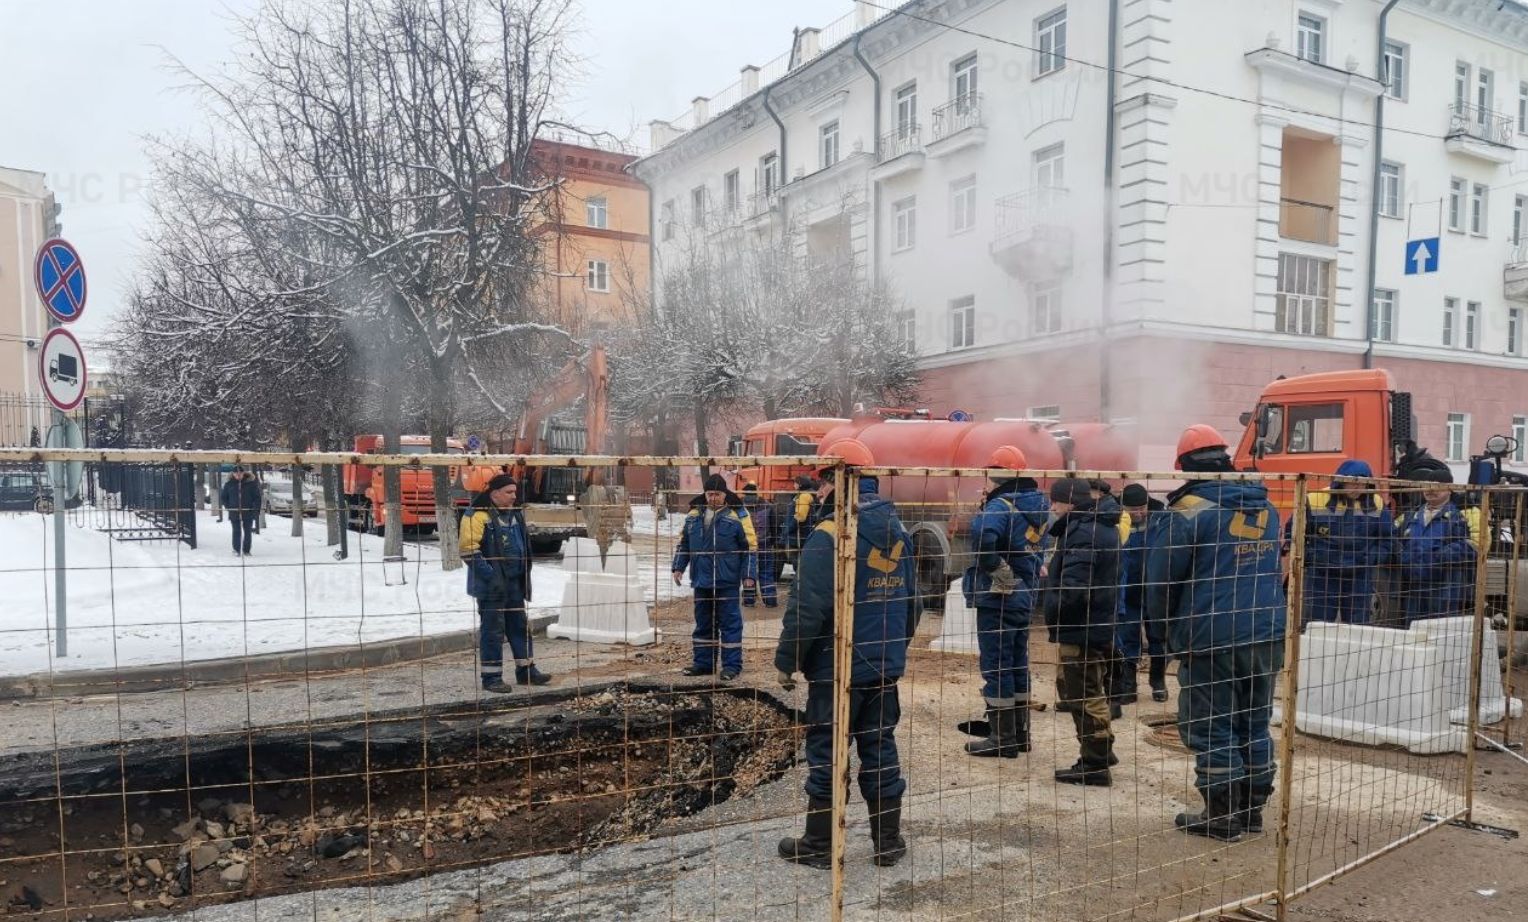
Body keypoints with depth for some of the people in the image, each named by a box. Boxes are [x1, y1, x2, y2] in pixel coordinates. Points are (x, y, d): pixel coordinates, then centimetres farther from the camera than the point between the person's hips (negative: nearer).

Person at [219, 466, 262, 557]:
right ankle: (236, 550, 13)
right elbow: (223, 497, 14)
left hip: (248, 512, 0)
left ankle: (246, 550, 15)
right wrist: (228, 506, 3)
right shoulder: (229, 483, 1)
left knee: (248, 532, 5)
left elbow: (257, 497, 2)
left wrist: (255, 508, -6)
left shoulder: (251, 482, -3)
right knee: (237, 531, 1)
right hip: (234, 512, 0)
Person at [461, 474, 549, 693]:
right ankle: (491, 677, 6)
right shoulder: (478, 515, -14)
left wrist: (525, 576, 20)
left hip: (514, 582, 8)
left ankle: (526, 669, 23)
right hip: (491, 584, -8)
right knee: (493, 628, -3)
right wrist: (487, 572, -23)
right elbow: (467, 548, -20)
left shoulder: (515, 515, 13)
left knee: (520, 625, 13)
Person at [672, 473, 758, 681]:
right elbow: (684, 543, 18)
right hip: (701, 580, 5)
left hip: (727, 581, -5)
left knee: (730, 623, 1)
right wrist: (679, 566, 10)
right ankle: (703, 663, 23)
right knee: (703, 623, 13)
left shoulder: (737, 515, -6)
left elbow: (750, 546, -5)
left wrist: (748, 574, -9)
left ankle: (732, 665, 8)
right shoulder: (694, 514, 9)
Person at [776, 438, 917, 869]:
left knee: (826, 754, 5)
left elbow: (806, 607, -19)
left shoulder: (830, 534, -17)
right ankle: (889, 842, 22)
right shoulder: (897, 531, 7)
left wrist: (787, 661, -9)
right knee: (880, 750, 14)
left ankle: (819, 845, 16)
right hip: (884, 668, 6)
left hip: (836, 667, -6)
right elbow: (910, 602, 15)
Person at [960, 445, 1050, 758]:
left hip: (997, 597, -9)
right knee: (1017, 664, 17)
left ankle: (1003, 739, 6)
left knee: (996, 665, -1)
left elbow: (983, 535, -37)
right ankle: (1020, 733, 26)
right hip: (1024, 596, 9)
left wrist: (998, 570, -23)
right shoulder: (1039, 505, 9)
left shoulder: (1001, 506, -17)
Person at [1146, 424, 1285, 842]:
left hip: (1210, 638, -7)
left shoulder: (1189, 511, -12)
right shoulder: (1267, 509, 10)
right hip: (1267, 634, 7)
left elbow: (1161, 578, -8)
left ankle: (1222, 817, 10)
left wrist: (1163, 621, 8)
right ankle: (1252, 808, 26)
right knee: (1254, 722, 17)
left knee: (1211, 728, 4)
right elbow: (1275, 570, 20)